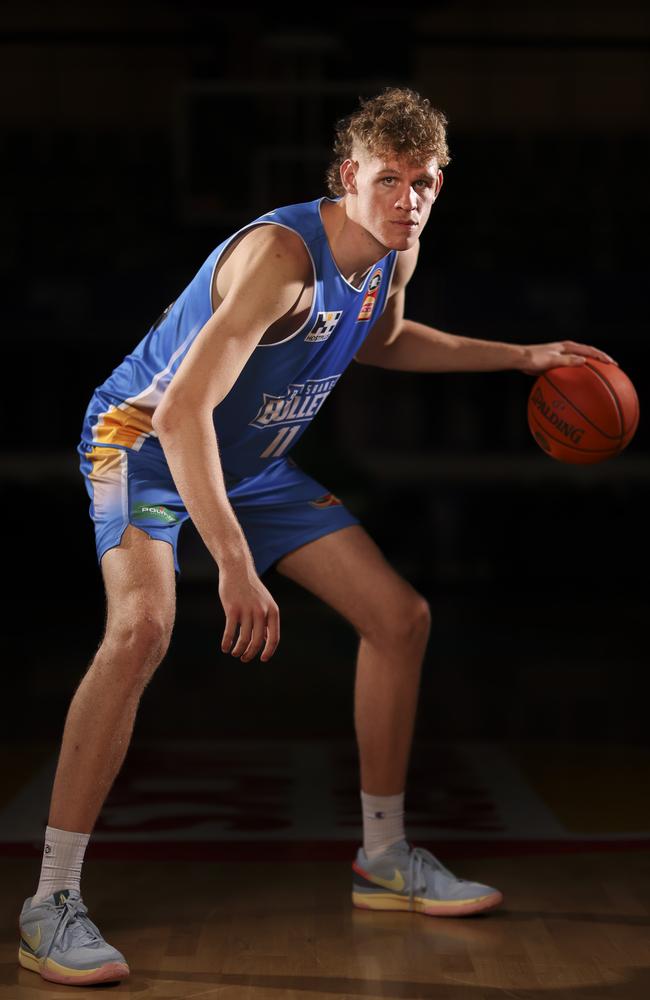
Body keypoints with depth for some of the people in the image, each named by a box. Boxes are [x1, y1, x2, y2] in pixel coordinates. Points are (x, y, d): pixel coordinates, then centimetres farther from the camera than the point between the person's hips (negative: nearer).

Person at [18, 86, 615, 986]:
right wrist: (235, 566, -47)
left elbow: (380, 341, 21)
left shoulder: (393, 256, -5)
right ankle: (52, 904, -25)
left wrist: (522, 357, 17)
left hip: (255, 465, 9)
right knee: (143, 625, -34)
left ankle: (385, 858, 22)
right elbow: (180, 412, -41)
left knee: (402, 617, 6)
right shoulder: (282, 253, -32)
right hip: (146, 442, -8)